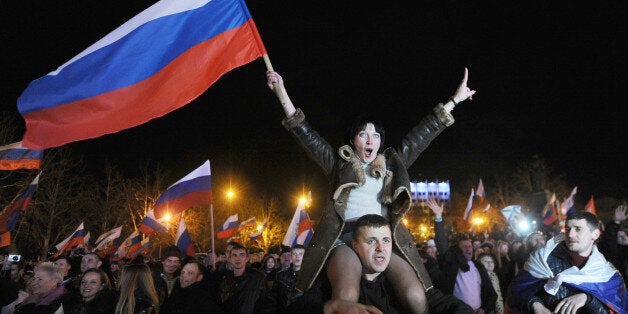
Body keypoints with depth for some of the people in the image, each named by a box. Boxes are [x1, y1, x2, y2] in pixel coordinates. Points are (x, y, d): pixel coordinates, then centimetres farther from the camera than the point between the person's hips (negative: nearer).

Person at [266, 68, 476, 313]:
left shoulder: (392, 163, 23)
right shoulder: (339, 162, 18)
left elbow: (423, 134, 24)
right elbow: (305, 134, 12)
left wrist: (455, 100, 24)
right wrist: (281, 92, 5)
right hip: (344, 236, -2)